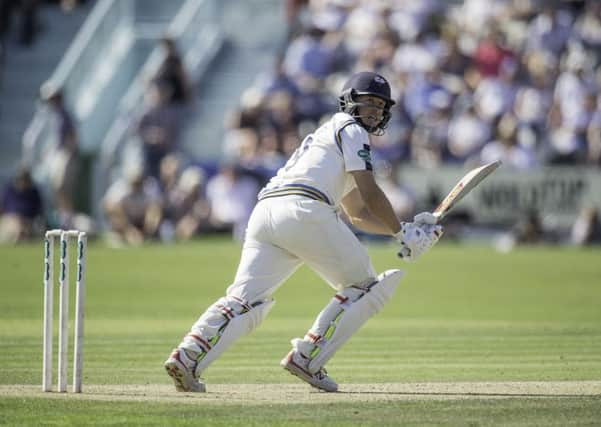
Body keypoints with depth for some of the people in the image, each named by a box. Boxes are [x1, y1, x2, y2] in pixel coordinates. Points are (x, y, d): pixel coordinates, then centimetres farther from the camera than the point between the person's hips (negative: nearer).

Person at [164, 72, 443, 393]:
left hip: (263, 214, 8)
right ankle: (306, 359, -5)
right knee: (364, 287, 7)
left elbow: (359, 214, 40)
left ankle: (188, 357, -28)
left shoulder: (326, 135, 40)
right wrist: (402, 234, 12)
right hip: (302, 209, -8)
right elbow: (369, 194, 2)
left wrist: (408, 229, 31)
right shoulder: (350, 129, 12)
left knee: (245, 300, -5)